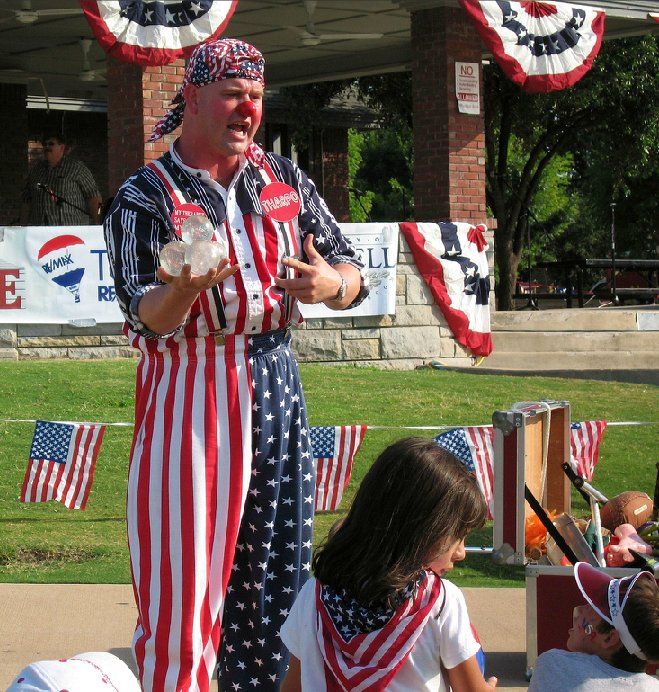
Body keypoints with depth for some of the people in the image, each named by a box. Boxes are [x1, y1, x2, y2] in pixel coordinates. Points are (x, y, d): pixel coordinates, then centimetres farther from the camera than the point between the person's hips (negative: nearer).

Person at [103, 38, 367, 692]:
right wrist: (186, 287, -33)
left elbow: (352, 272, 9)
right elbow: (148, 321, -12)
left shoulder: (284, 179, 10)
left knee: (278, 564, 9)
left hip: (275, 383, 5)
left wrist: (331, 284, -15)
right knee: (185, 572, -7)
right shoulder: (146, 197, -4)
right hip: (188, 396, -5)